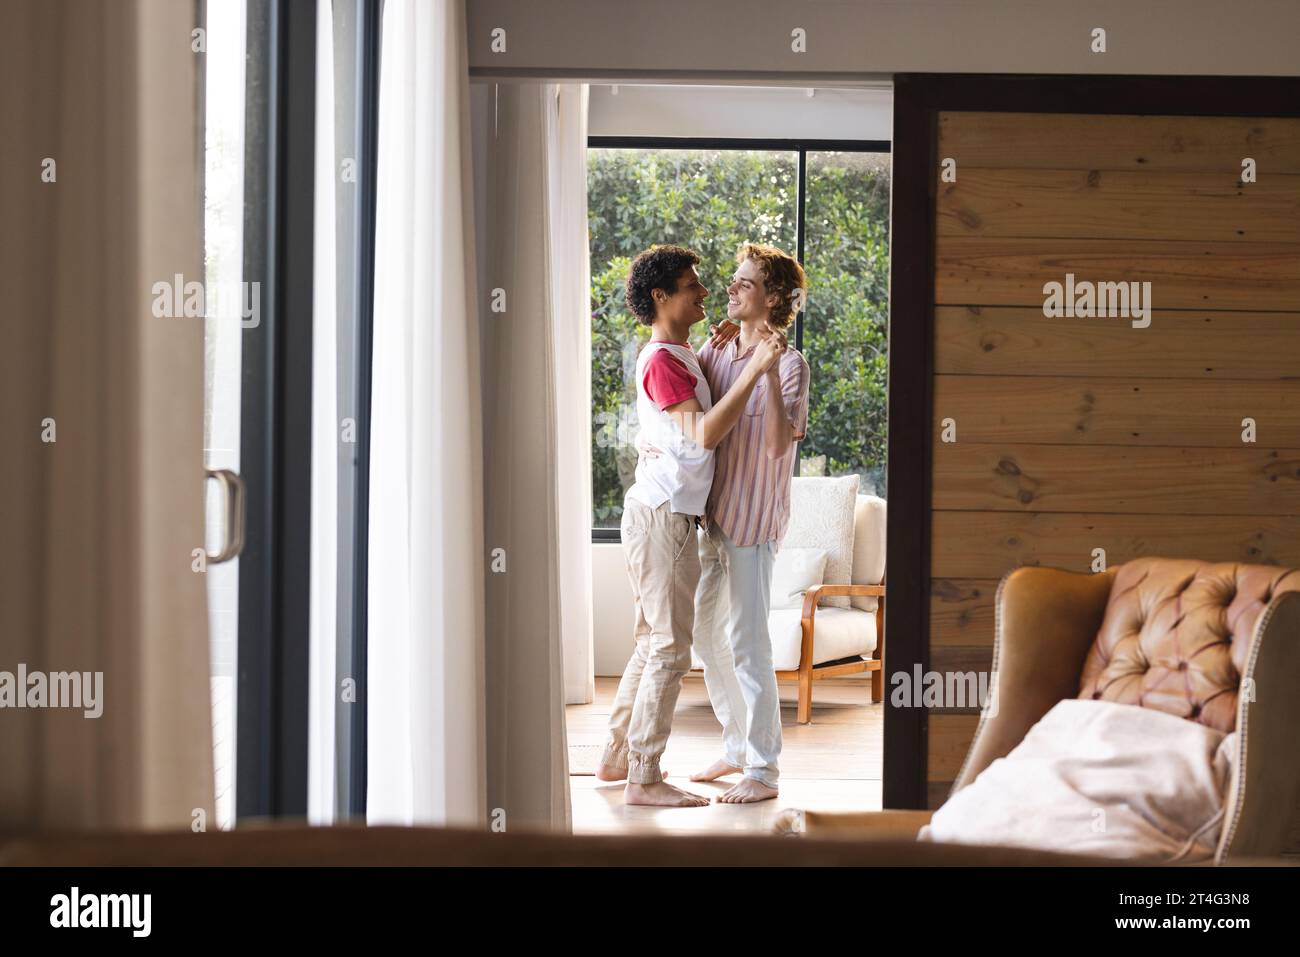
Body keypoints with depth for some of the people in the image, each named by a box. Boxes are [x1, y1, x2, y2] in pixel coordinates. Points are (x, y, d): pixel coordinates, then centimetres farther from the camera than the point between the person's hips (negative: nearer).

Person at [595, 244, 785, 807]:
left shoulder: (681, 355, 18)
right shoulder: (661, 360, -15)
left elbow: (703, 423, 34)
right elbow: (704, 434, -26)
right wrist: (754, 370, -30)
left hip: (666, 514, 11)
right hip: (662, 514, -11)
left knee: (652, 644, 16)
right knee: (669, 649, -8)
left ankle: (616, 758, 24)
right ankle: (643, 779, -6)